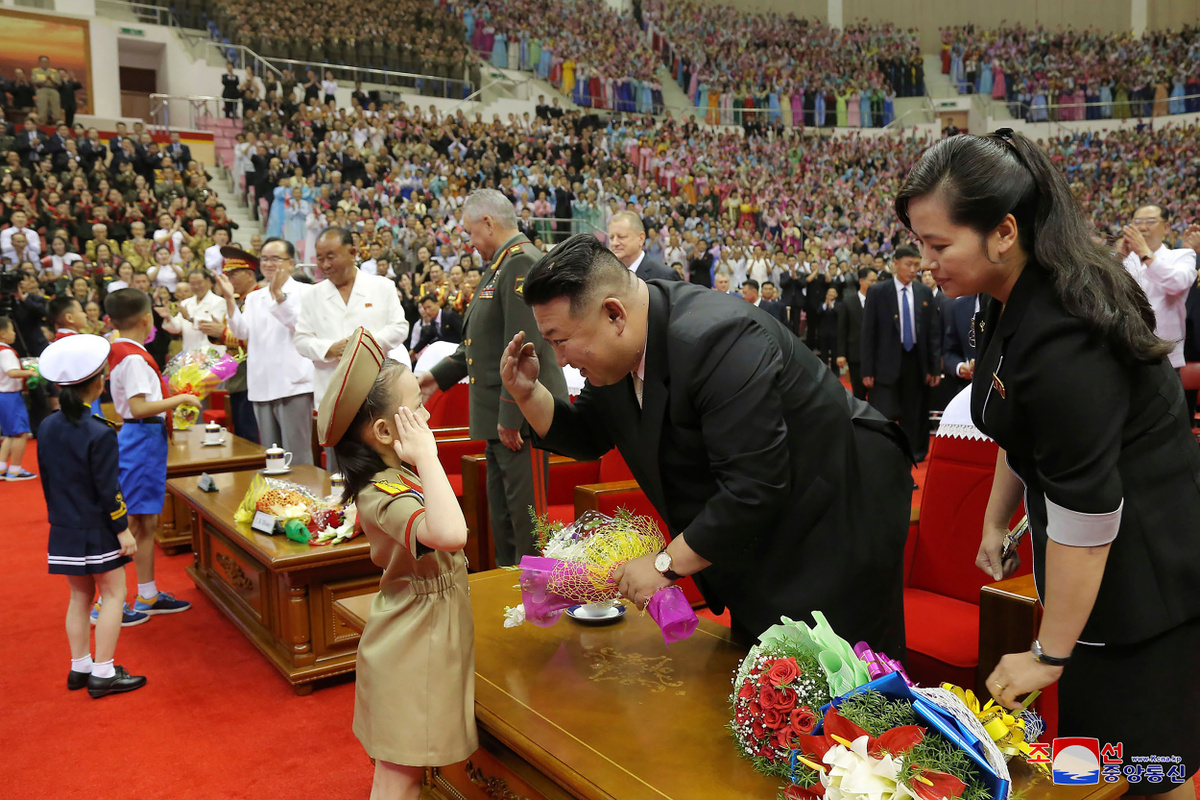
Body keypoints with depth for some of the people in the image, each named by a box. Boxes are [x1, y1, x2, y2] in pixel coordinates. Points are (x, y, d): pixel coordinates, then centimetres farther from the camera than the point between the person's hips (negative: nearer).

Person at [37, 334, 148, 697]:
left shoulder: (46, 427, 2)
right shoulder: (99, 433, -19)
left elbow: (47, 479, 11)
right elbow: (108, 489, -18)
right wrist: (123, 529, -10)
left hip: (63, 530, 7)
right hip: (97, 530, -7)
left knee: (80, 596, 17)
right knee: (113, 593, 4)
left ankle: (79, 667, 25)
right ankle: (103, 673, 6)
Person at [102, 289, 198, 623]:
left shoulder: (122, 353, 12)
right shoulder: (134, 359, -17)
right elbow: (138, 408, -24)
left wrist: (172, 403, 18)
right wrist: (180, 399, -17)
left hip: (144, 439, 10)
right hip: (141, 441, -10)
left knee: (147, 522, 15)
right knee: (129, 523, -5)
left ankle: (148, 595, 24)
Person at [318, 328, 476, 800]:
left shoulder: (392, 479, 3)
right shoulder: (386, 495, -28)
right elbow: (450, 534, -48)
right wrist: (427, 456, -38)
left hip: (422, 638, 10)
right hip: (415, 645, -9)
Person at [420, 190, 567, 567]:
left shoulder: (522, 263, -16)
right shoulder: (501, 265, 17)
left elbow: (524, 346, -23)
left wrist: (510, 416, -23)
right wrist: (439, 375, 23)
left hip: (522, 414, -11)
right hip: (500, 417, 11)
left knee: (527, 520, -3)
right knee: (502, 519, 18)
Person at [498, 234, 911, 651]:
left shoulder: (716, 339, -32)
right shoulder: (617, 350, -5)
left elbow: (754, 487, -33)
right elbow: (589, 437, 9)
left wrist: (667, 563, -24)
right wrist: (528, 393, -8)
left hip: (837, 520, -8)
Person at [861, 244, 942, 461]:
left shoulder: (925, 293, 5)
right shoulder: (877, 292, -2)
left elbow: (934, 332, 7)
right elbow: (868, 332, -3)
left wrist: (935, 367, 2)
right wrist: (867, 370, -8)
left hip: (915, 362, 3)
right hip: (887, 363, -3)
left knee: (913, 417, 10)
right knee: (884, 415, -6)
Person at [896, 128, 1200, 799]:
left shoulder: (1061, 340, -30)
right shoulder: (1018, 298, 1)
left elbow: (1087, 515, -26)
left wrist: (1049, 656, -17)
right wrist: (996, 522, 18)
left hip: (1139, 570, -9)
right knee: (1091, 742, 19)